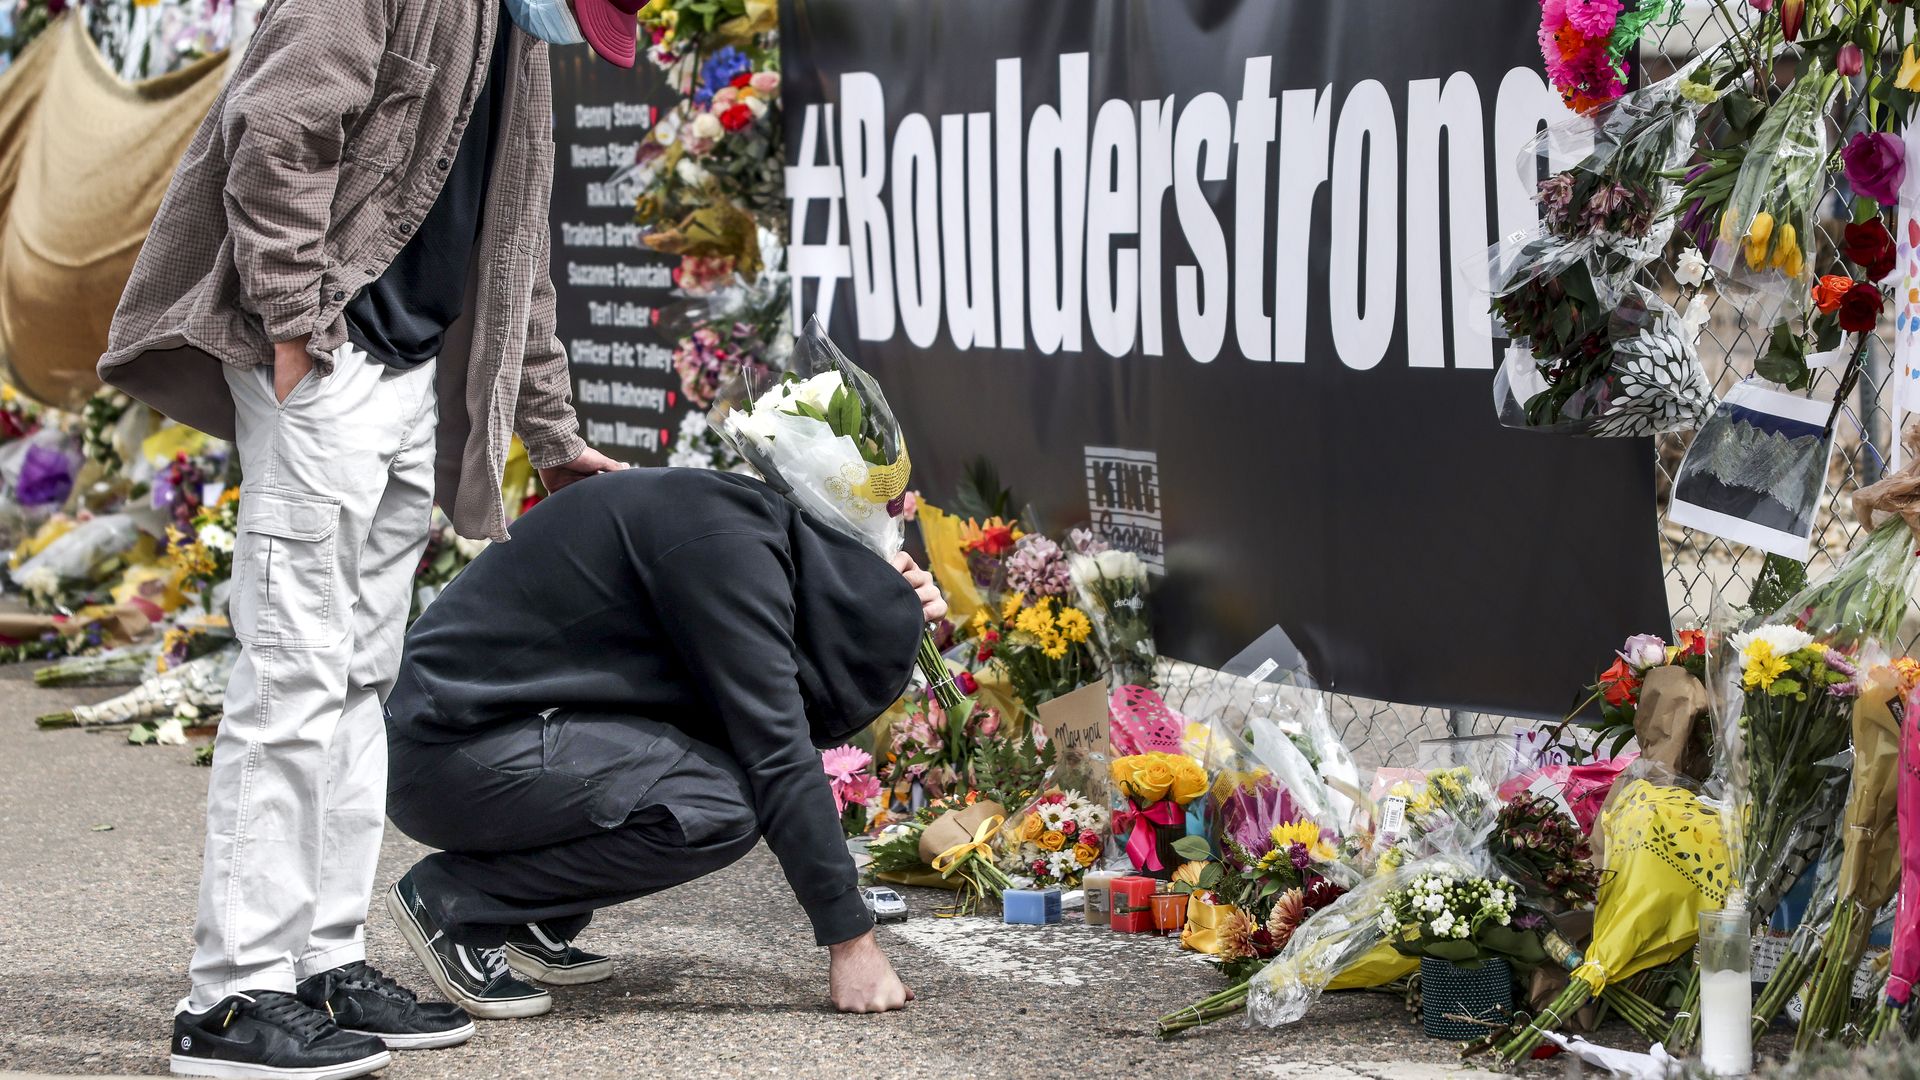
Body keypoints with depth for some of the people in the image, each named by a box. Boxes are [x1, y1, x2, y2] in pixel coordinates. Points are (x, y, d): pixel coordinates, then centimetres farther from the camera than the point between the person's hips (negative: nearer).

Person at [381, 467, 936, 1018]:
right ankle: (458, 900, -7)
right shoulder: (728, 544, -18)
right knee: (719, 810, -23)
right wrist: (852, 942, -17)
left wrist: (895, 619, 5)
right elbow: (778, 757, -20)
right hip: (449, 749, -10)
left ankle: (533, 923, 12)